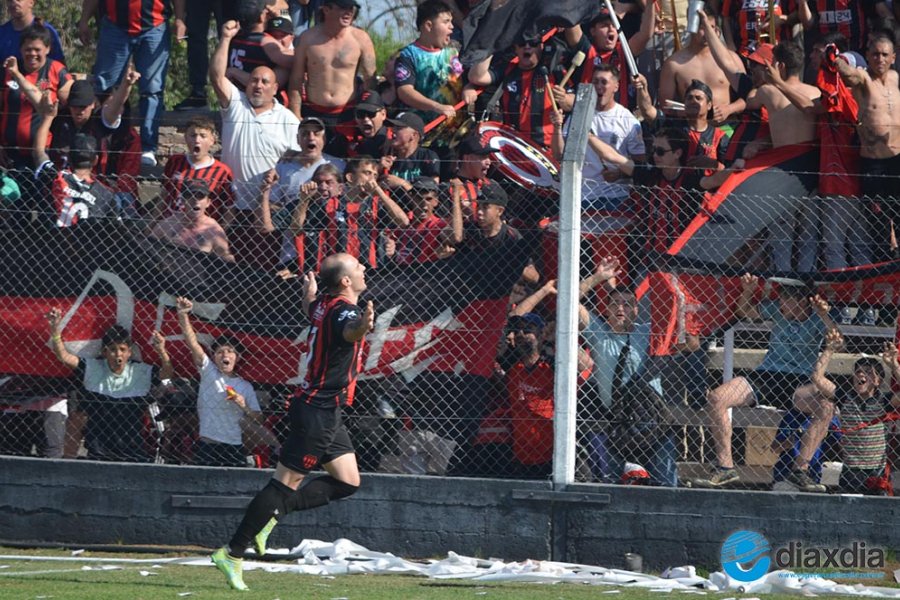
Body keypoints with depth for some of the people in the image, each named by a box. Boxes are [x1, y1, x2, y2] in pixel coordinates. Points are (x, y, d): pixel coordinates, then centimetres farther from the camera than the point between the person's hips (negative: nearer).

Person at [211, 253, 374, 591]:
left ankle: (273, 513, 14)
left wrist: (308, 293, 57)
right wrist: (363, 326, -68)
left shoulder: (324, 303, 9)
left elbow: (311, 312, 35)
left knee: (348, 482, 12)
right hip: (319, 411, -10)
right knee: (287, 483, -9)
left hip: (322, 410, 10)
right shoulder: (344, 310, -20)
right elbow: (349, 331, -45)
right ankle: (232, 554, -7)